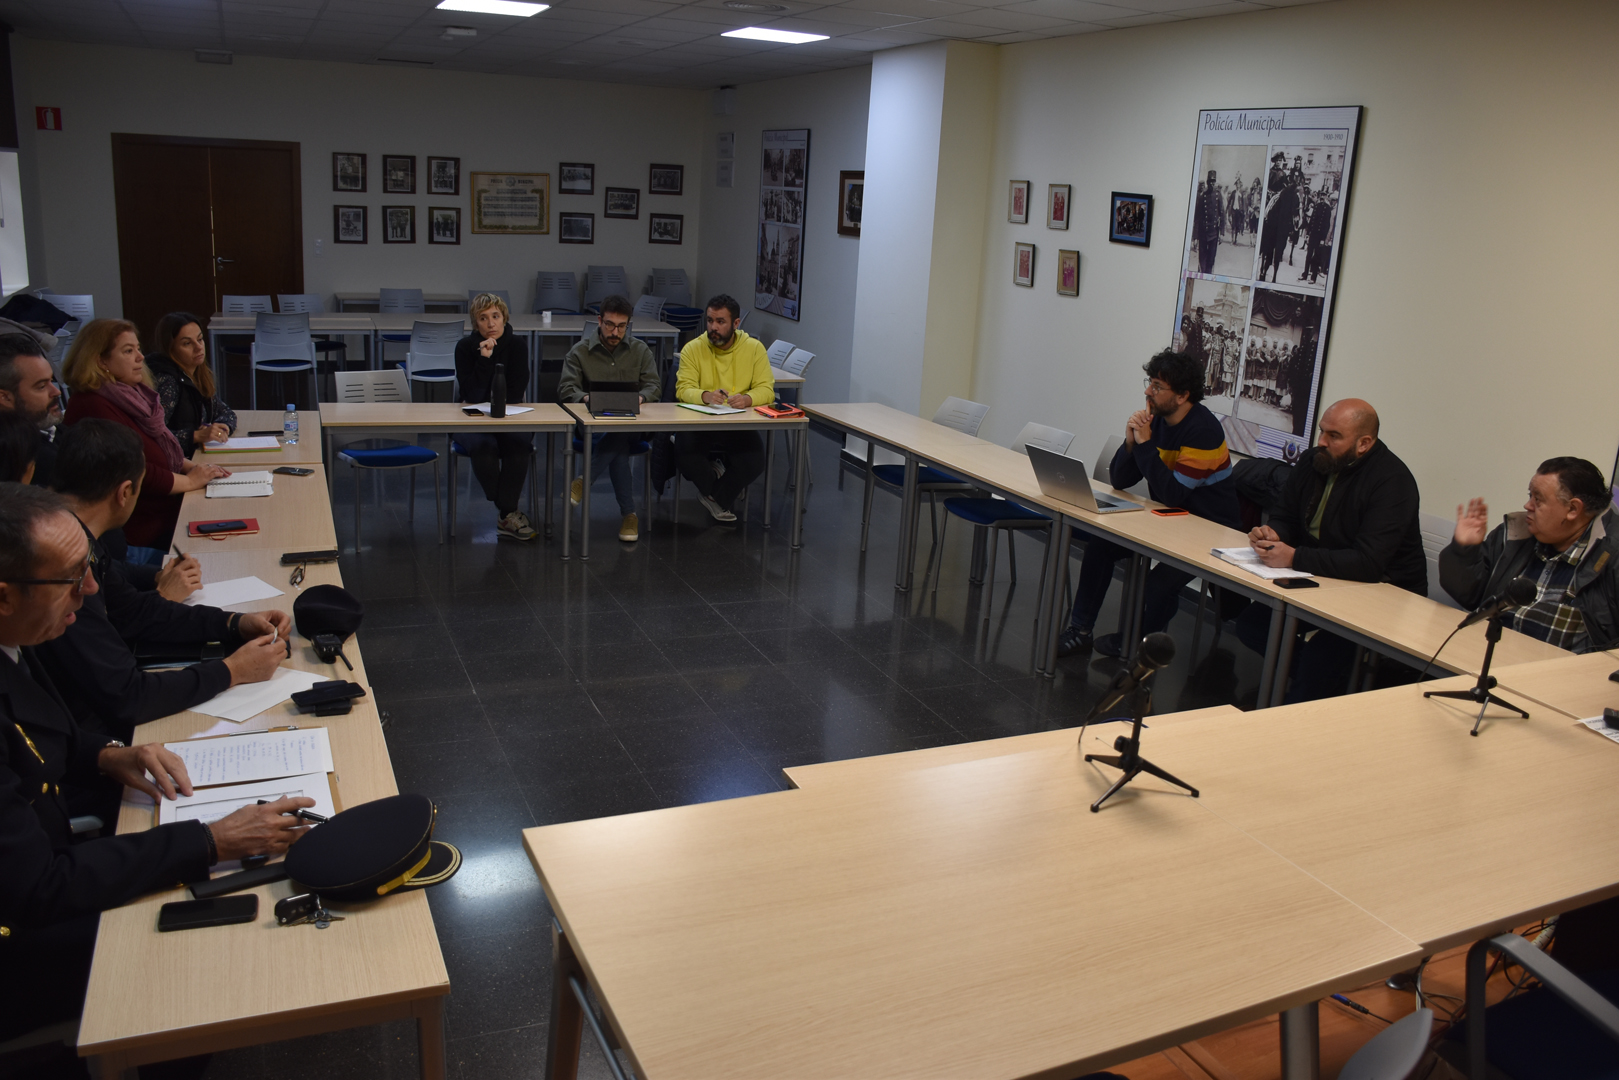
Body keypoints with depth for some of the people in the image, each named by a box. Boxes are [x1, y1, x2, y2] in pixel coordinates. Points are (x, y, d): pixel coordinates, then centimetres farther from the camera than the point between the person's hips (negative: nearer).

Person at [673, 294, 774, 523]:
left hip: (740, 425, 1)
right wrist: (705, 396, -33)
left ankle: (713, 495, 4)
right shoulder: (693, 349, -1)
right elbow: (683, 389, -9)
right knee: (685, 456, -30)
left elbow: (766, 389, -4)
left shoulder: (754, 348, 2)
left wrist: (747, 398, -28)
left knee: (754, 463, -27)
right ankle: (722, 500, 2)